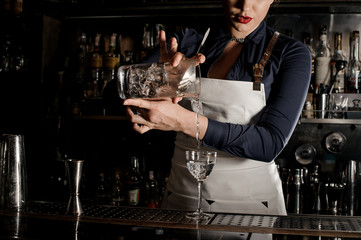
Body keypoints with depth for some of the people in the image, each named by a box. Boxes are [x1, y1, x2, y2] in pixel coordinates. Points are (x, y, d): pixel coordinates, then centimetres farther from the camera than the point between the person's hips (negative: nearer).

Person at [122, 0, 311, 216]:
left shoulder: (290, 53, -7)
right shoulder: (188, 42, 1)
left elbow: (271, 144, -19)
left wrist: (184, 121, -30)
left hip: (251, 201, -2)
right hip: (184, 194, 2)